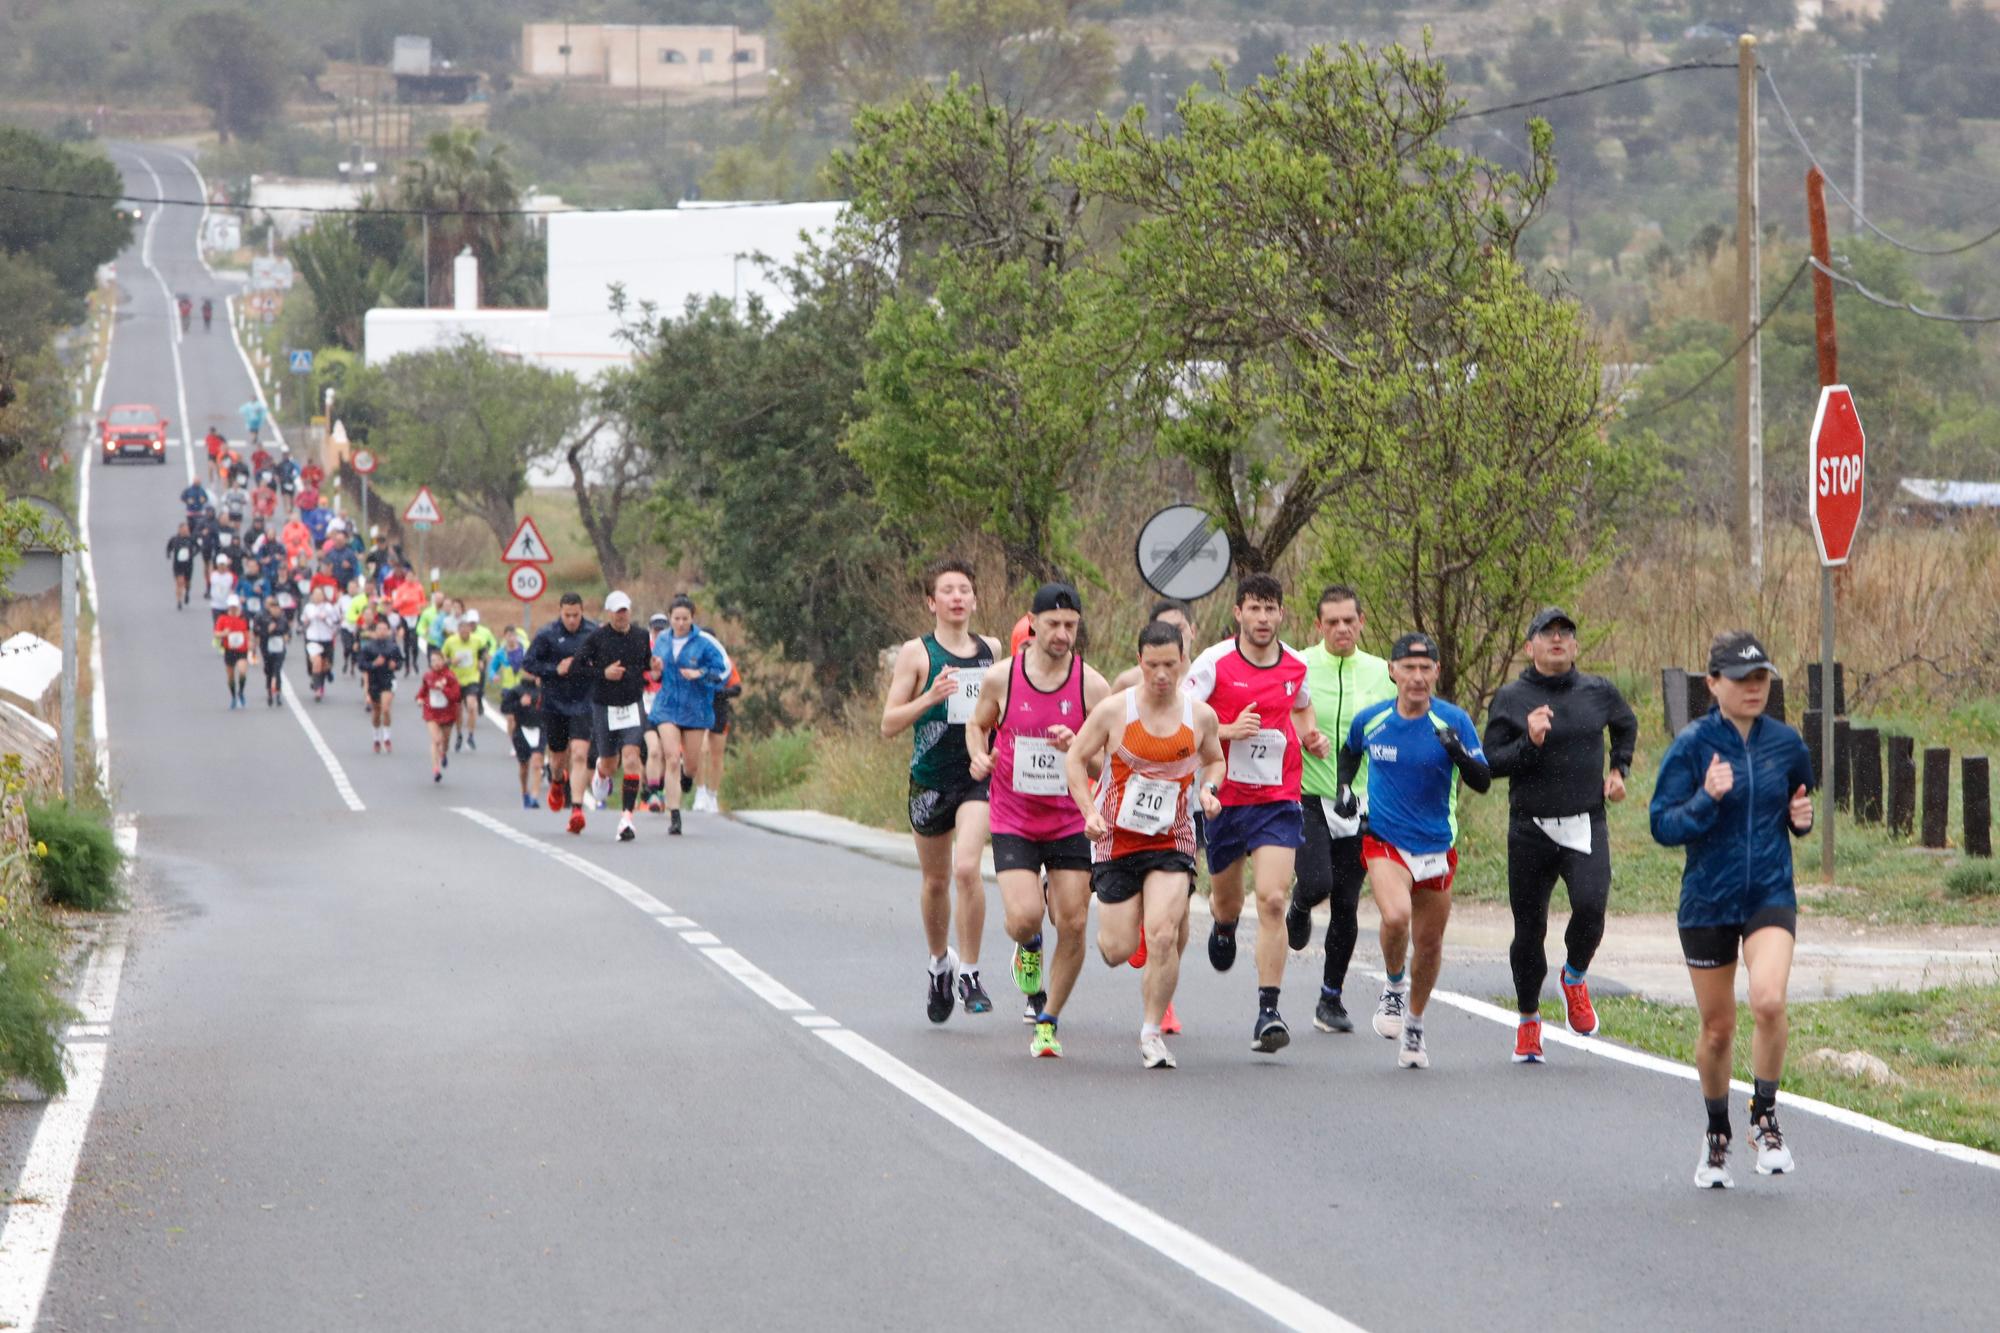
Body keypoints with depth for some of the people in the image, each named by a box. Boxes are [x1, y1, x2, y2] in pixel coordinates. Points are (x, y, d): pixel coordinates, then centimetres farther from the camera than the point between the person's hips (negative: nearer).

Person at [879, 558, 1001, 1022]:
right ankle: (939, 963, 37)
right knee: (935, 880, 13)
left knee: (967, 867, -20)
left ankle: (969, 972, -11)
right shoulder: (917, 653, -3)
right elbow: (889, 725, -7)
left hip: (980, 774, 0)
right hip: (930, 778, 0)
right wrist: (930, 697, -21)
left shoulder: (993, 650, 6)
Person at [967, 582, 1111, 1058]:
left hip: (1071, 821, 1)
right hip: (1012, 821, -1)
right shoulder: (1001, 678, -5)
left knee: (1073, 924, -3)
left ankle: (1048, 1021, 16)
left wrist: (1077, 746, -23)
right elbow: (978, 724, 14)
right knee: (1024, 917, -17)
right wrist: (978, 756, -7)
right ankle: (1029, 947, 22)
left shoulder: (1091, 685, -7)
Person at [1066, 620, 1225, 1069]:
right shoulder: (1114, 710, -9)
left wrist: (1209, 789, -5)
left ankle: (1152, 1033, -3)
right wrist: (1089, 812, -12)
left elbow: (1215, 760, 17)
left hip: (1172, 840, 1)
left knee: (1162, 935, -19)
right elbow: (1076, 758, 1)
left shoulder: (1200, 716, -2)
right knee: (1119, 951, -1)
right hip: (1117, 838, -1)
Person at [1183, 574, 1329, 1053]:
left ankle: (1269, 1013, -15)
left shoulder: (1296, 666, 3)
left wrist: (1310, 736, 5)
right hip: (1223, 798, 0)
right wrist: (1228, 731, -22)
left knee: (1272, 900, -16)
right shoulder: (1214, 663, -8)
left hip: (1277, 802, 0)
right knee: (1225, 897, 17)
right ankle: (1225, 927, 58)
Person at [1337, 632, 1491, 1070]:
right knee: (1396, 916, -28)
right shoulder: (1370, 720, -4)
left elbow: (1482, 782, -13)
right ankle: (1394, 988, 1)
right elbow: (1350, 751, 20)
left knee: (1429, 943, 10)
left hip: (1437, 848, 1)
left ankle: (1414, 1025, 33)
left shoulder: (1454, 721, -9)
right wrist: (1344, 787, 4)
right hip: (1384, 841, -1)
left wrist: (1458, 753, -31)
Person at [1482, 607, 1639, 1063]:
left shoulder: (1598, 692, 7)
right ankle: (1528, 1021, 25)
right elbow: (1490, 762, -4)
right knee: (1529, 928, 5)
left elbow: (1626, 726, 28)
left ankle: (1575, 978, 8)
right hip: (1530, 830, 0)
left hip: (1586, 828, 0)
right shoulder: (1511, 699, 0)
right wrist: (1529, 744, -19)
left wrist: (1618, 770, 18)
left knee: (1590, 905, -23)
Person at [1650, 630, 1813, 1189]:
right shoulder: (1692, 745, -7)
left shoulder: (1785, 743, 2)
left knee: (1769, 999, -25)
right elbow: (1663, 825, -10)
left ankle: (1765, 1117, -5)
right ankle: (1717, 1133, 32)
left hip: (1771, 896, 1)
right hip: (1707, 901, -1)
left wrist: (1802, 817, -3)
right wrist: (1707, 799, -27)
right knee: (1717, 1028, 8)